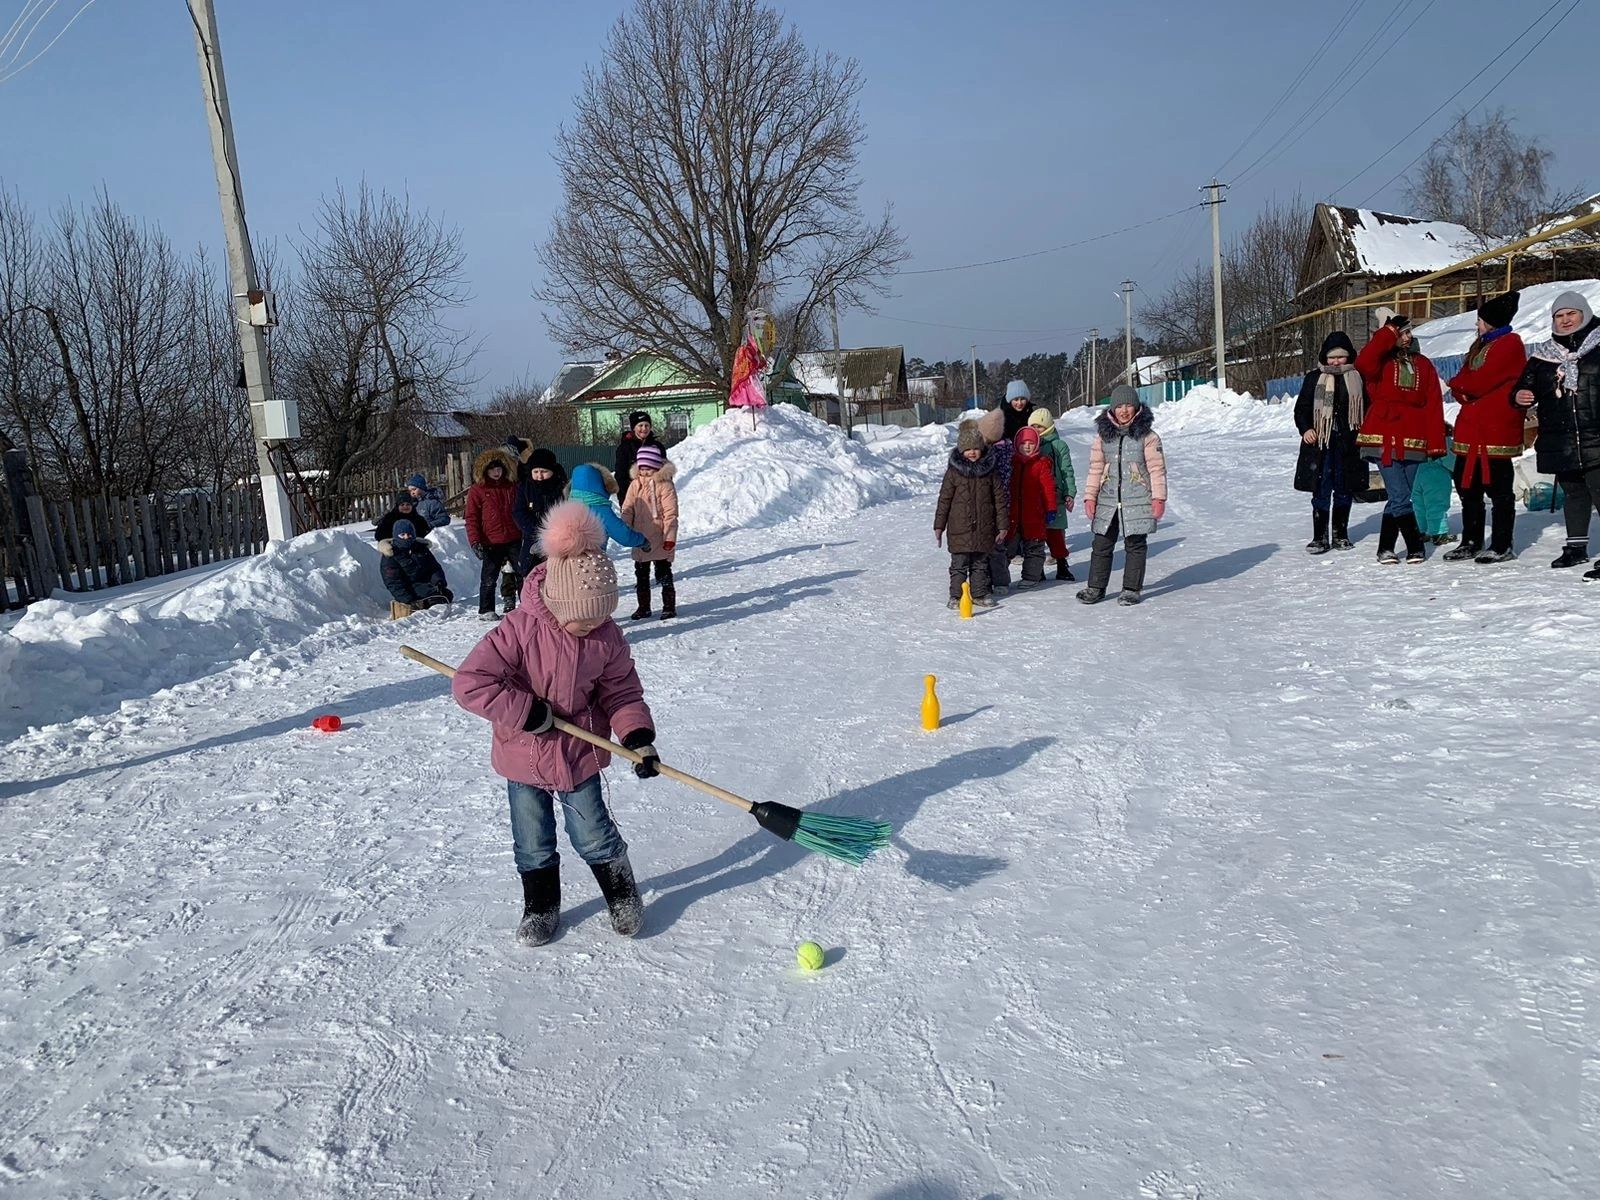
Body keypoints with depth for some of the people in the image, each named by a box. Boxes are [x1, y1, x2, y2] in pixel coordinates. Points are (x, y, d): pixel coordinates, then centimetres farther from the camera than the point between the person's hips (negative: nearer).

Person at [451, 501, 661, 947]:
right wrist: (529, 713, -26)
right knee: (533, 844, 13)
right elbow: (469, 682, -28)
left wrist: (638, 736, -15)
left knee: (593, 835, 10)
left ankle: (623, 894, 35)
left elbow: (621, 692, 0)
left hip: (579, 756, 2)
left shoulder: (607, 636, -12)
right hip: (524, 756, -1)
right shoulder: (520, 630, -25)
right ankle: (541, 907, 36)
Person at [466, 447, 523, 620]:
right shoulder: (476, 490, -2)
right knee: (489, 578, 4)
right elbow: (471, 519, -4)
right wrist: (475, 541, -12)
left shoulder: (511, 487, 8)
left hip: (514, 540, 3)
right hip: (491, 543, -3)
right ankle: (486, 610, 15)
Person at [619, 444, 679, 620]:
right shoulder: (635, 485, 4)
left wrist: (670, 536, -16)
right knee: (641, 576, 13)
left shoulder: (665, 485, -11)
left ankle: (669, 606, 15)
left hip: (660, 541, -5)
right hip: (639, 540, 5)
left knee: (664, 575, 5)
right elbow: (627, 510, 6)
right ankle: (643, 607, 24)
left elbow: (671, 513, -13)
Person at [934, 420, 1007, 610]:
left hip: (984, 528, 2)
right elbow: (944, 499, 0)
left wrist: (1003, 525, 3)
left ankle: (980, 594, 23)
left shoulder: (990, 469, 1)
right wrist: (939, 525, -2)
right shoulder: (954, 471, -3)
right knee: (959, 564, 2)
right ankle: (956, 595, 11)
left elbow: (1001, 499, 5)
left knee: (981, 563, 12)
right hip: (959, 527, -2)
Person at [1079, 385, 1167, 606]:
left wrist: (1158, 497, -8)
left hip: (1138, 501, -3)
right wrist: (1090, 496, 5)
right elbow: (1095, 468, 10)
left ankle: (1132, 589, 14)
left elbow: (1157, 468, -3)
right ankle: (1096, 587, 15)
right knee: (1102, 544, 6)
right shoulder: (1103, 436, 7)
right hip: (1107, 501, 3)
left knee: (1135, 545, 4)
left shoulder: (1147, 436, -2)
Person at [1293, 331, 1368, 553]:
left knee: (1344, 492, 9)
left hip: (1348, 444, 2)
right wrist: (1305, 429, -11)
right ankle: (1320, 537, 3)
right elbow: (1301, 408, 6)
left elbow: (1366, 409, 12)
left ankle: (1340, 534, 21)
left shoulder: (1357, 378, 6)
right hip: (1321, 444, -2)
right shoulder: (1314, 379, 3)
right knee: (1321, 493, -3)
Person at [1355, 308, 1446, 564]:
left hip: (1412, 442, 4)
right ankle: (1415, 547, -1)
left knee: (1397, 498, 8)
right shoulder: (1381, 361, 3)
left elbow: (1433, 406, 7)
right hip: (1384, 438, -4)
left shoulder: (1423, 365, 13)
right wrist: (1387, 333, -17)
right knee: (1401, 497, -11)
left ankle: (1385, 549, 19)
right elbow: (1363, 362, -24)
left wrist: (1436, 442, -1)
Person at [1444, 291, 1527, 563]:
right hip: (1472, 428, 9)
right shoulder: (1481, 345, 20)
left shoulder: (1509, 344, -8)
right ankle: (1471, 542, 20)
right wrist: (1466, 390, -9)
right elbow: (1466, 376, 13)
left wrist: (1459, 385, 1)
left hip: (1496, 429, -9)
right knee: (1467, 485, 11)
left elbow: (1482, 379, -17)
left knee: (1499, 488, -3)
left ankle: (1502, 546, 3)